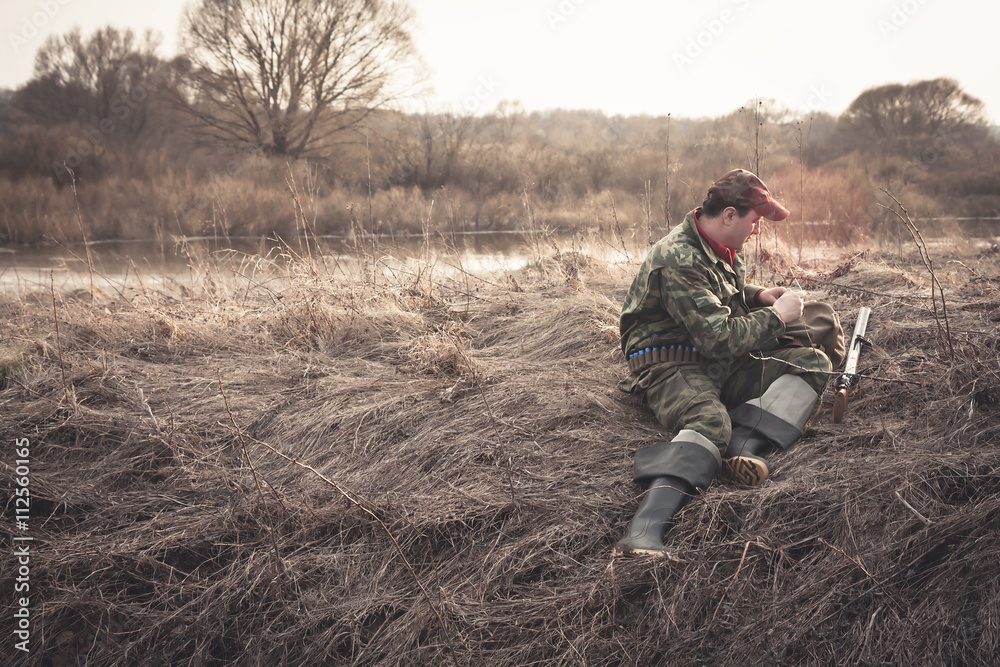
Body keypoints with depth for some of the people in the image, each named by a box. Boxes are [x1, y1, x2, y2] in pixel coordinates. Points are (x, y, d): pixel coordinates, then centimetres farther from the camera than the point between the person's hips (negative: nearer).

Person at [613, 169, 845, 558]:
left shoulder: (722, 248, 12)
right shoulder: (678, 261, -19)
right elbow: (720, 338, -25)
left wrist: (757, 295, 13)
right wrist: (776, 315, -12)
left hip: (723, 364, 10)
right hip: (674, 367, -9)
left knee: (812, 360, -6)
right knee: (709, 420, -41)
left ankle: (747, 445, -31)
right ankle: (643, 534, -61)